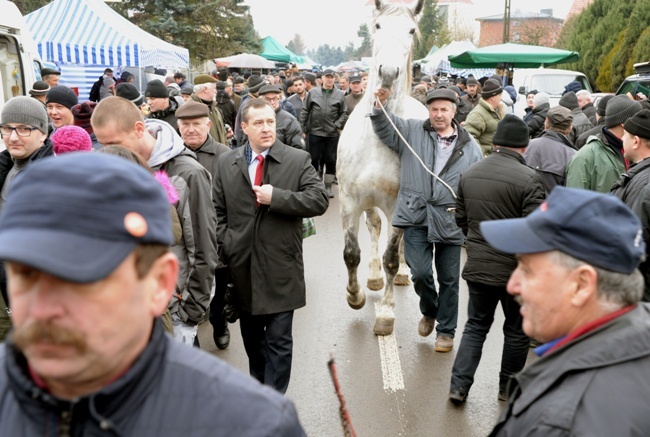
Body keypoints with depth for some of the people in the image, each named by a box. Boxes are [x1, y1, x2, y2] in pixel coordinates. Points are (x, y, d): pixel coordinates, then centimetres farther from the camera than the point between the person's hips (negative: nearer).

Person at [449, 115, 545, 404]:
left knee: (476, 326, 18)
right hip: (515, 269, -4)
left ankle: (459, 385, 13)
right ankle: (509, 387, 28)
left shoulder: (469, 174, 2)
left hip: (477, 267, 5)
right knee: (517, 331, 16)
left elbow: (461, 218, 11)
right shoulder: (528, 178, -18)